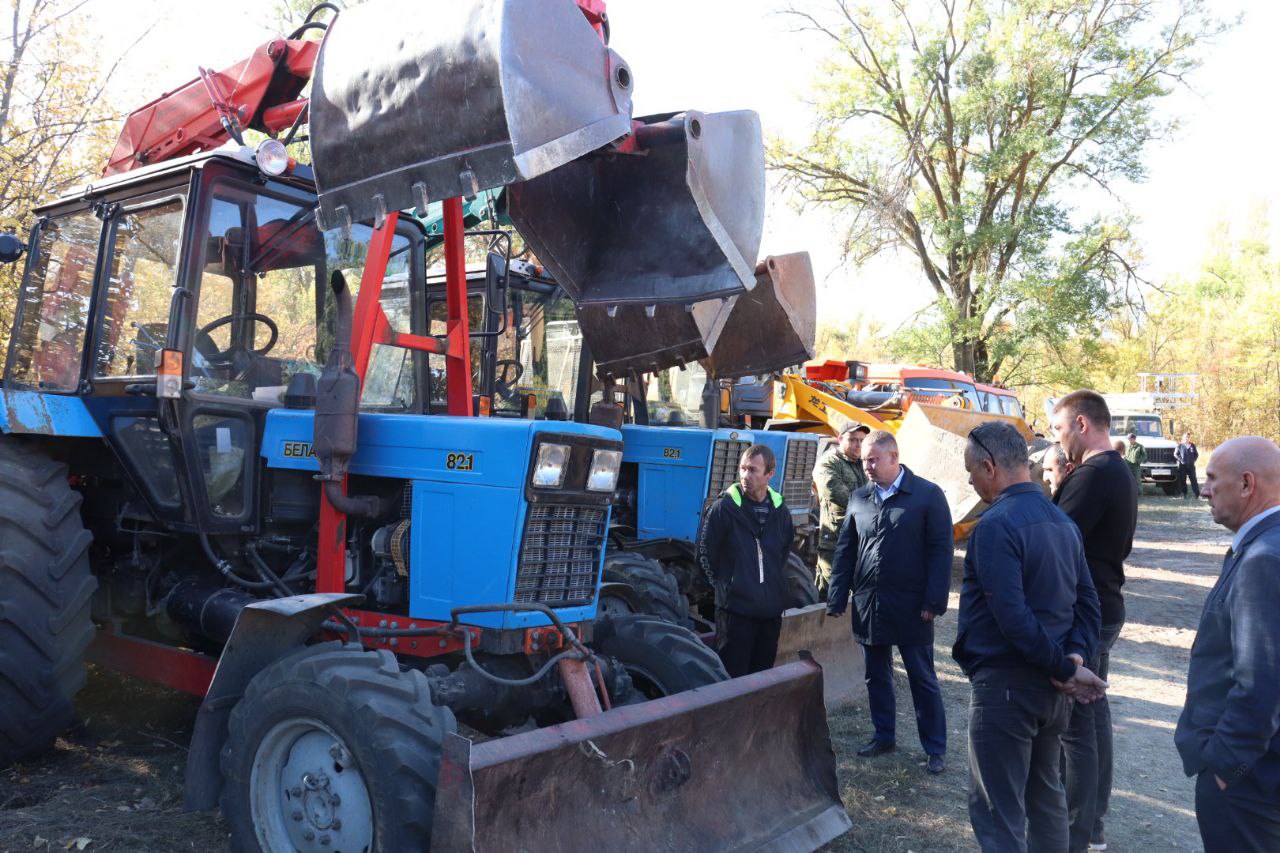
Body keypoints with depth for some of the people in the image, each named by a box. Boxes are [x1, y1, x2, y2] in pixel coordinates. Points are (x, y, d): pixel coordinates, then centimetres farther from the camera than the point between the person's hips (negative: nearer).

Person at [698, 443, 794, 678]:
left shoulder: (780, 510, 5)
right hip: (736, 608, -5)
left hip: (772, 609, 5)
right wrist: (723, 585, 0)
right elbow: (705, 553, -5)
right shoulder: (724, 507, -10)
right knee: (733, 676, -1)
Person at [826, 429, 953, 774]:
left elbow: (941, 551, -8)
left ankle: (935, 748, 19)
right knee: (876, 676, 15)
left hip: (910, 606, -4)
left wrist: (934, 602, -13)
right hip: (868, 604, 5)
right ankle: (883, 736, 31)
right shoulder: (859, 498, 7)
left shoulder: (928, 495, -7)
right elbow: (845, 551, 9)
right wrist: (837, 599, 5)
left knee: (923, 679, 6)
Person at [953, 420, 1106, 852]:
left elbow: (1013, 617, -24)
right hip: (1051, 687, 9)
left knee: (998, 813, 1)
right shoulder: (1061, 520, 9)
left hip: (1005, 685, -9)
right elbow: (1087, 603, 10)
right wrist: (1074, 658, -1)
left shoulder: (996, 525, -19)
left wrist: (1065, 667, -14)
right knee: (1047, 795, 23)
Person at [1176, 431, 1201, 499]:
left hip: (1191, 465, 1)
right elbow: (1175, 454, 1)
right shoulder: (1180, 445, 1)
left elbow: (1196, 454, 13)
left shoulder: (1192, 445, 8)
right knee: (1182, 481, 2)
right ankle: (1184, 495, 10)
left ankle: (1197, 495, -2)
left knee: (1194, 480, -2)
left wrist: (1193, 460, -1)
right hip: (1182, 466, -1)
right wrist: (1180, 460, -10)